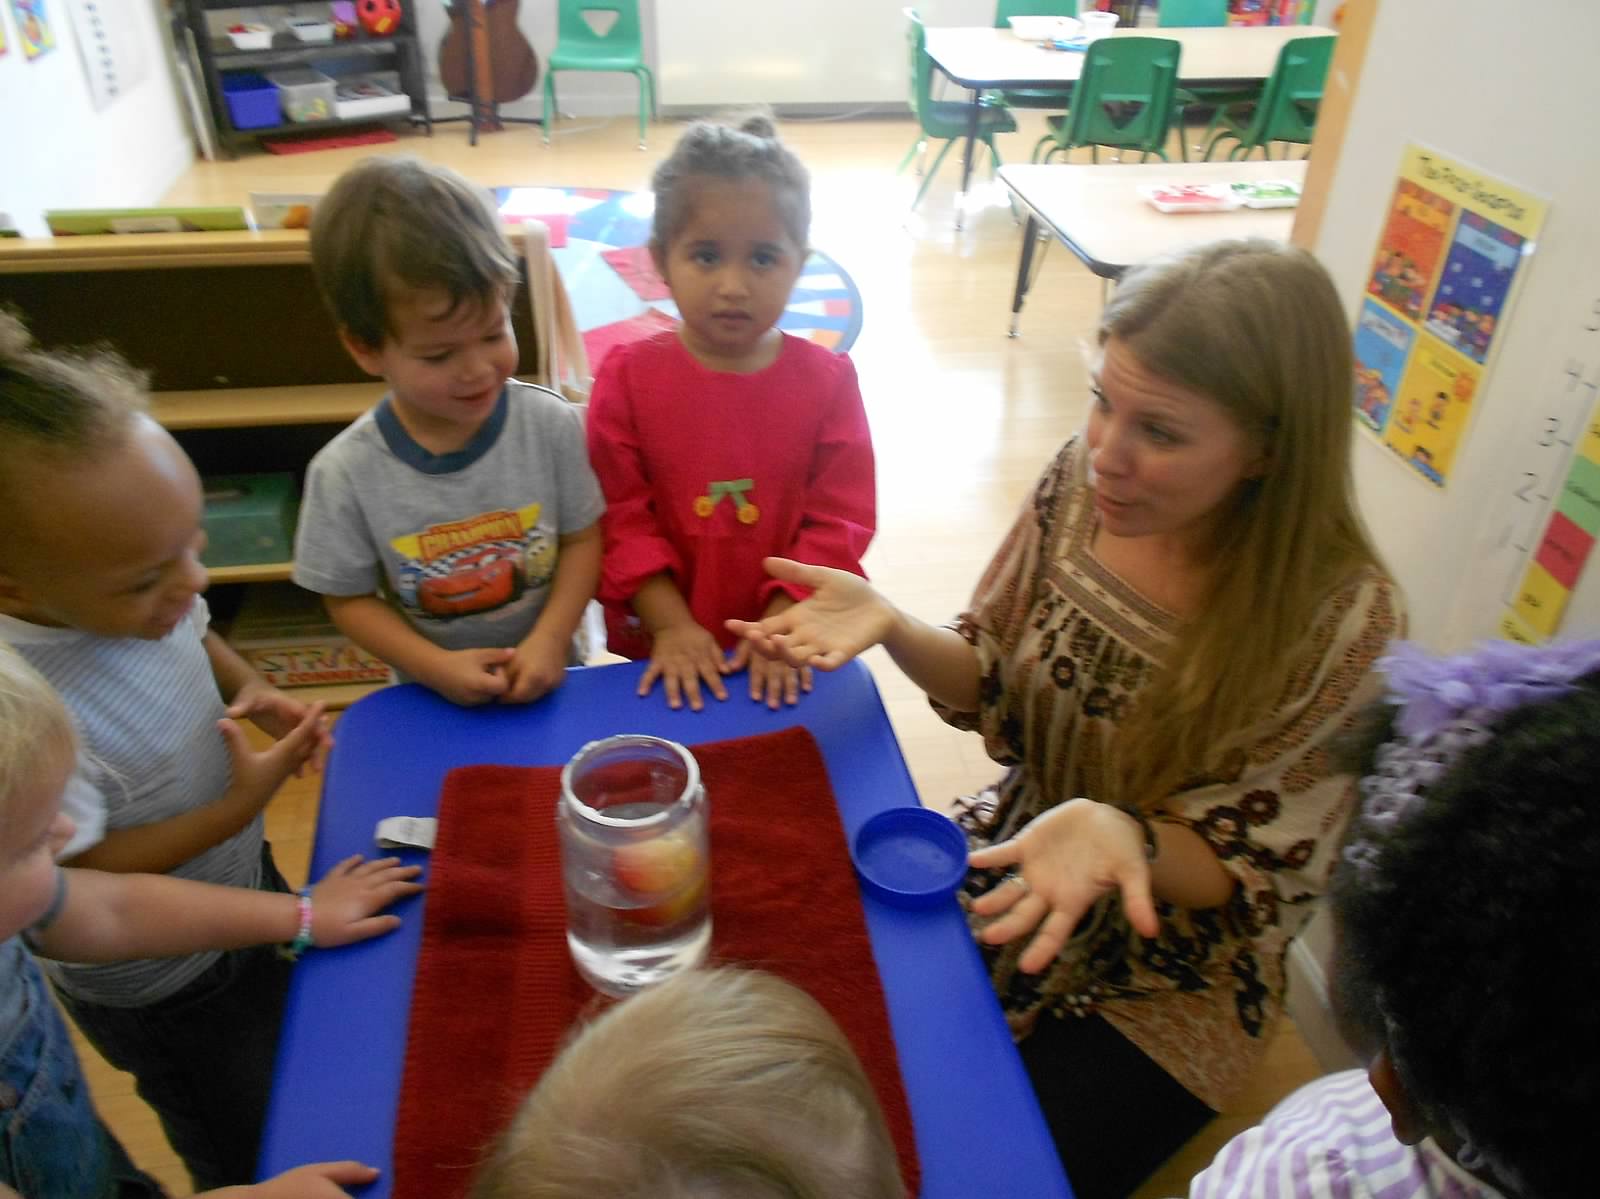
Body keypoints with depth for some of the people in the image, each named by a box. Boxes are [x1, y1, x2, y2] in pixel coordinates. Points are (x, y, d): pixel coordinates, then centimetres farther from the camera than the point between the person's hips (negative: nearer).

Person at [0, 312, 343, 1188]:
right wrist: (238, 809, -28)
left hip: (242, 880, 6)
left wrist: (251, 690, -14)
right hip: (160, 986, -6)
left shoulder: (131, 585, -19)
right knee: (254, 1157, 22)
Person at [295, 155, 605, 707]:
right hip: (434, 700, 0)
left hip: (547, 679, 1)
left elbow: (582, 538, -2)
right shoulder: (346, 473, -13)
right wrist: (436, 666, -14)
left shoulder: (551, 423, -11)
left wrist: (550, 639, -14)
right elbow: (349, 598, -2)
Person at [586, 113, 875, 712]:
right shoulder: (628, 375, -11)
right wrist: (671, 624, -15)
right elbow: (620, 517, -9)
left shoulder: (827, 379, -10)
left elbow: (839, 521, -9)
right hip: (671, 650, 0)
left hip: (785, 648, 0)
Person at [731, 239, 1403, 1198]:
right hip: (1014, 856, 4)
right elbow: (999, 687, -1)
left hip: (1160, 986, -3)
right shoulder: (1084, 481, -14)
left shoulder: (1340, 622, -26)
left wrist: (1123, 833, -38)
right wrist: (890, 627, -22)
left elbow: (1256, 879, -16)